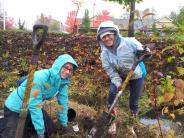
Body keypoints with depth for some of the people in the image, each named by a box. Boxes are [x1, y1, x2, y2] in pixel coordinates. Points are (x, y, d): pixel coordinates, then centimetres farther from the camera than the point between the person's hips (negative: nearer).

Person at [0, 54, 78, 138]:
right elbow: (34, 105, -32)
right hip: (15, 108, -7)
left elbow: (63, 103, 0)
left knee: (51, 129, 10)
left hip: (33, 108, 7)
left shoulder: (64, 81, -12)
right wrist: (40, 131, -26)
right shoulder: (41, 77, -34)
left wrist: (64, 124, 5)